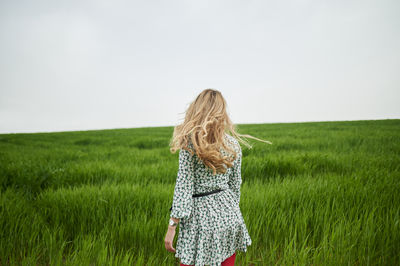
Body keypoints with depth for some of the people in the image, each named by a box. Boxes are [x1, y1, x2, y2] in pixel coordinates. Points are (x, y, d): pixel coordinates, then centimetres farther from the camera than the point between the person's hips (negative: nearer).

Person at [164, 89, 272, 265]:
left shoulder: (189, 142, -11)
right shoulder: (233, 144, 3)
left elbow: (183, 185, -13)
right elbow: (235, 186, 11)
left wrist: (172, 225, -9)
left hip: (200, 217, -5)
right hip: (228, 212, 5)